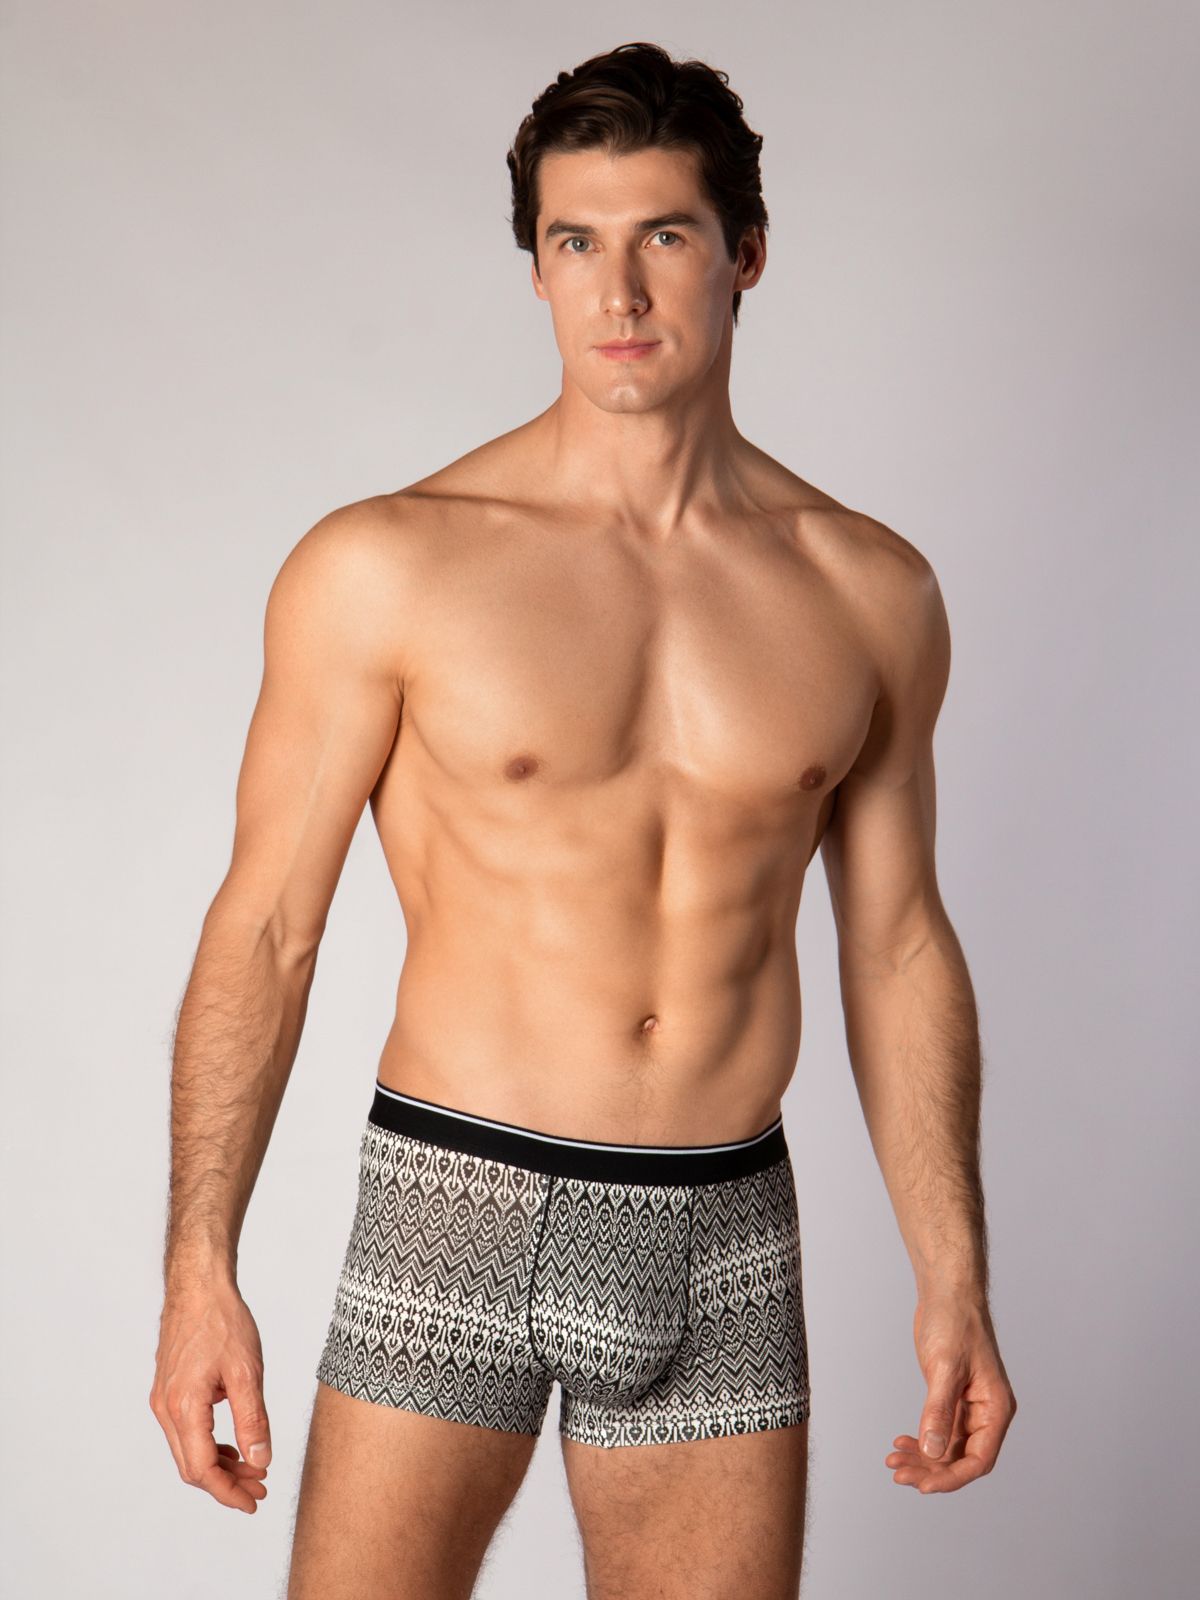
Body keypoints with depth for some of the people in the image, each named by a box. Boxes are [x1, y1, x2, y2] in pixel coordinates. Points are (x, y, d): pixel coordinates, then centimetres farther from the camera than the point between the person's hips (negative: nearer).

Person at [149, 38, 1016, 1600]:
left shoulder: (869, 592, 3)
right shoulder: (386, 567, -6)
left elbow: (898, 947, 10)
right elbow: (264, 929, -3)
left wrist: (953, 1278, 8)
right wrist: (200, 1270, -8)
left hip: (724, 1236, 3)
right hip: (455, 1207, -2)